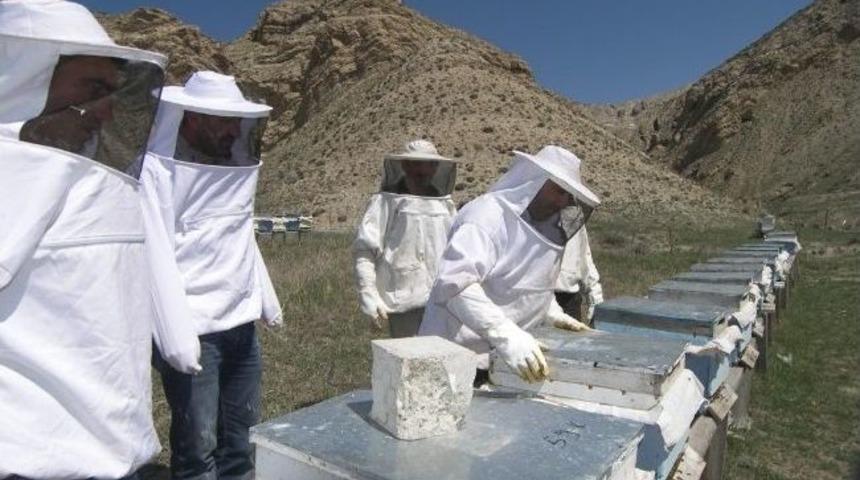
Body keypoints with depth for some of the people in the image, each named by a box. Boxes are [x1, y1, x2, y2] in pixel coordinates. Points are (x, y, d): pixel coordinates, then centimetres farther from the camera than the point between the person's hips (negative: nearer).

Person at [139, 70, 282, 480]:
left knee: (238, 438, 16)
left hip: (241, 325, 7)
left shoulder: (231, 170, 13)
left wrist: (267, 302, 17)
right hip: (193, 331, -7)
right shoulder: (157, 171, -9)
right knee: (197, 445, 1)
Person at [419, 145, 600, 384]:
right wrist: (506, 336, -36)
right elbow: (457, 283, -30)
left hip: (512, 356, 8)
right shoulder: (488, 214, -17)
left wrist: (553, 313, 10)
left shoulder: (542, 225, 11)